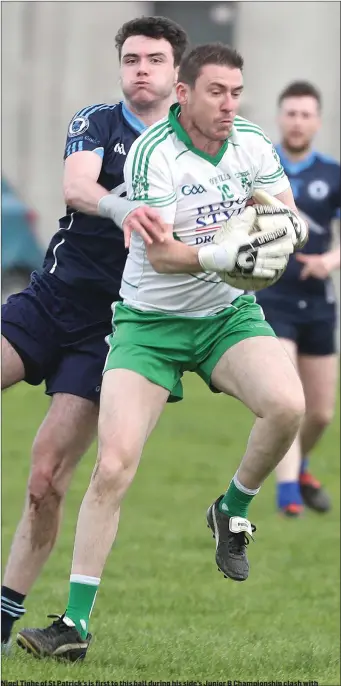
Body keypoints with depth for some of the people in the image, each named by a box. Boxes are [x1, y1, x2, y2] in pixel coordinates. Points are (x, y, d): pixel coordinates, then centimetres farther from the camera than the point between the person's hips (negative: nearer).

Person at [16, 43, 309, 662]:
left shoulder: (251, 143, -2)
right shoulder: (152, 153, -18)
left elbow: (288, 218, 3)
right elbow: (159, 252, -22)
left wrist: (282, 228, -21)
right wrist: (221, 254, -38)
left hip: (228, 312, 3)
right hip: (150, 322, -3)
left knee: (287, 405, -26)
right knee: (113, 465, -15)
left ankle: (233, 512, 4)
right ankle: (75, 622, -8)